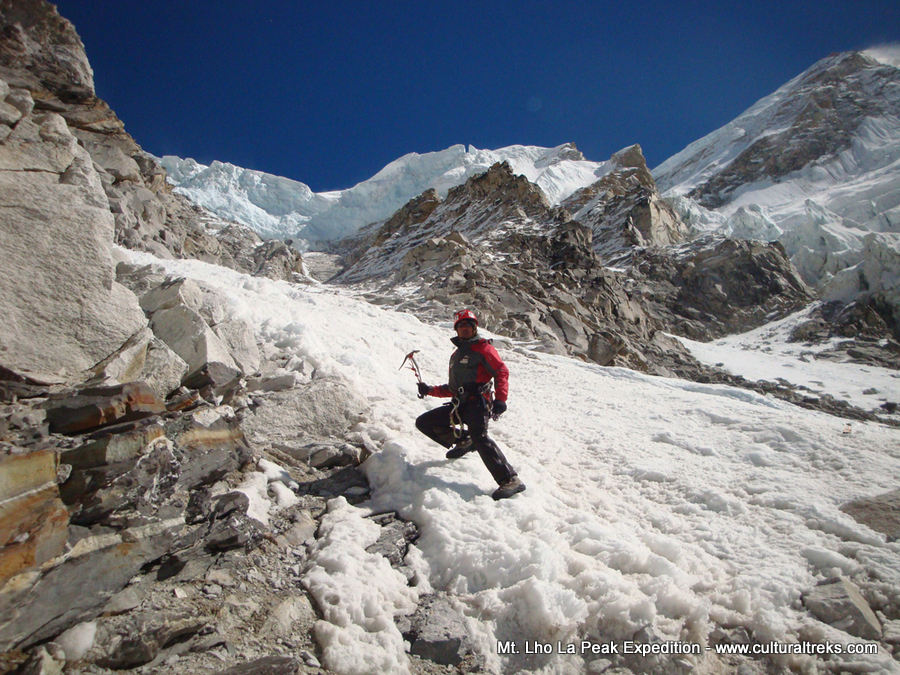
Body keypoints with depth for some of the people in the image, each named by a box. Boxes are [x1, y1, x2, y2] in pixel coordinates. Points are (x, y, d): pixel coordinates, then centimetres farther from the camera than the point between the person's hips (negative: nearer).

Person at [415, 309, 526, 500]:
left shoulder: (482, 347, 3)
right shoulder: (456, 355, 27)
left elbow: (501, 372, -9)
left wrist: (500, 399, -23)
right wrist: (430, 390, 19)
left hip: (477, 403, -8)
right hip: (459, 405, 8)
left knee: (480, 437, -31)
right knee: (423, 422, 7)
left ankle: (510, 481, -29)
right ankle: (462, 441, 11)